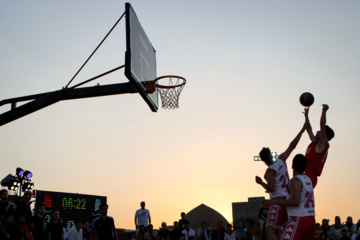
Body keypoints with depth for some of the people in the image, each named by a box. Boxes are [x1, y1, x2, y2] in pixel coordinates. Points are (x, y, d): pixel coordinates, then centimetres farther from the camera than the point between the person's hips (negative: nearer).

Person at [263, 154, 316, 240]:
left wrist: (274, 201, -23)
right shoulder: (308, 180, 16)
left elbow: (296, 201, -24)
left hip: (299, 219, -9)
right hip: (311, 219, 9)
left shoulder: (295, 180, -12)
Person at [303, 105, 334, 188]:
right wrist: (306, 115, 34)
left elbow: (322, 124, -14)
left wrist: (324, 111, -13)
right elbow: (309, 129, 30)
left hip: (310, 177, -9)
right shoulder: (315, 142, 18)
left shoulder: (323, 145, -5)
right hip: (307, 176, 9)